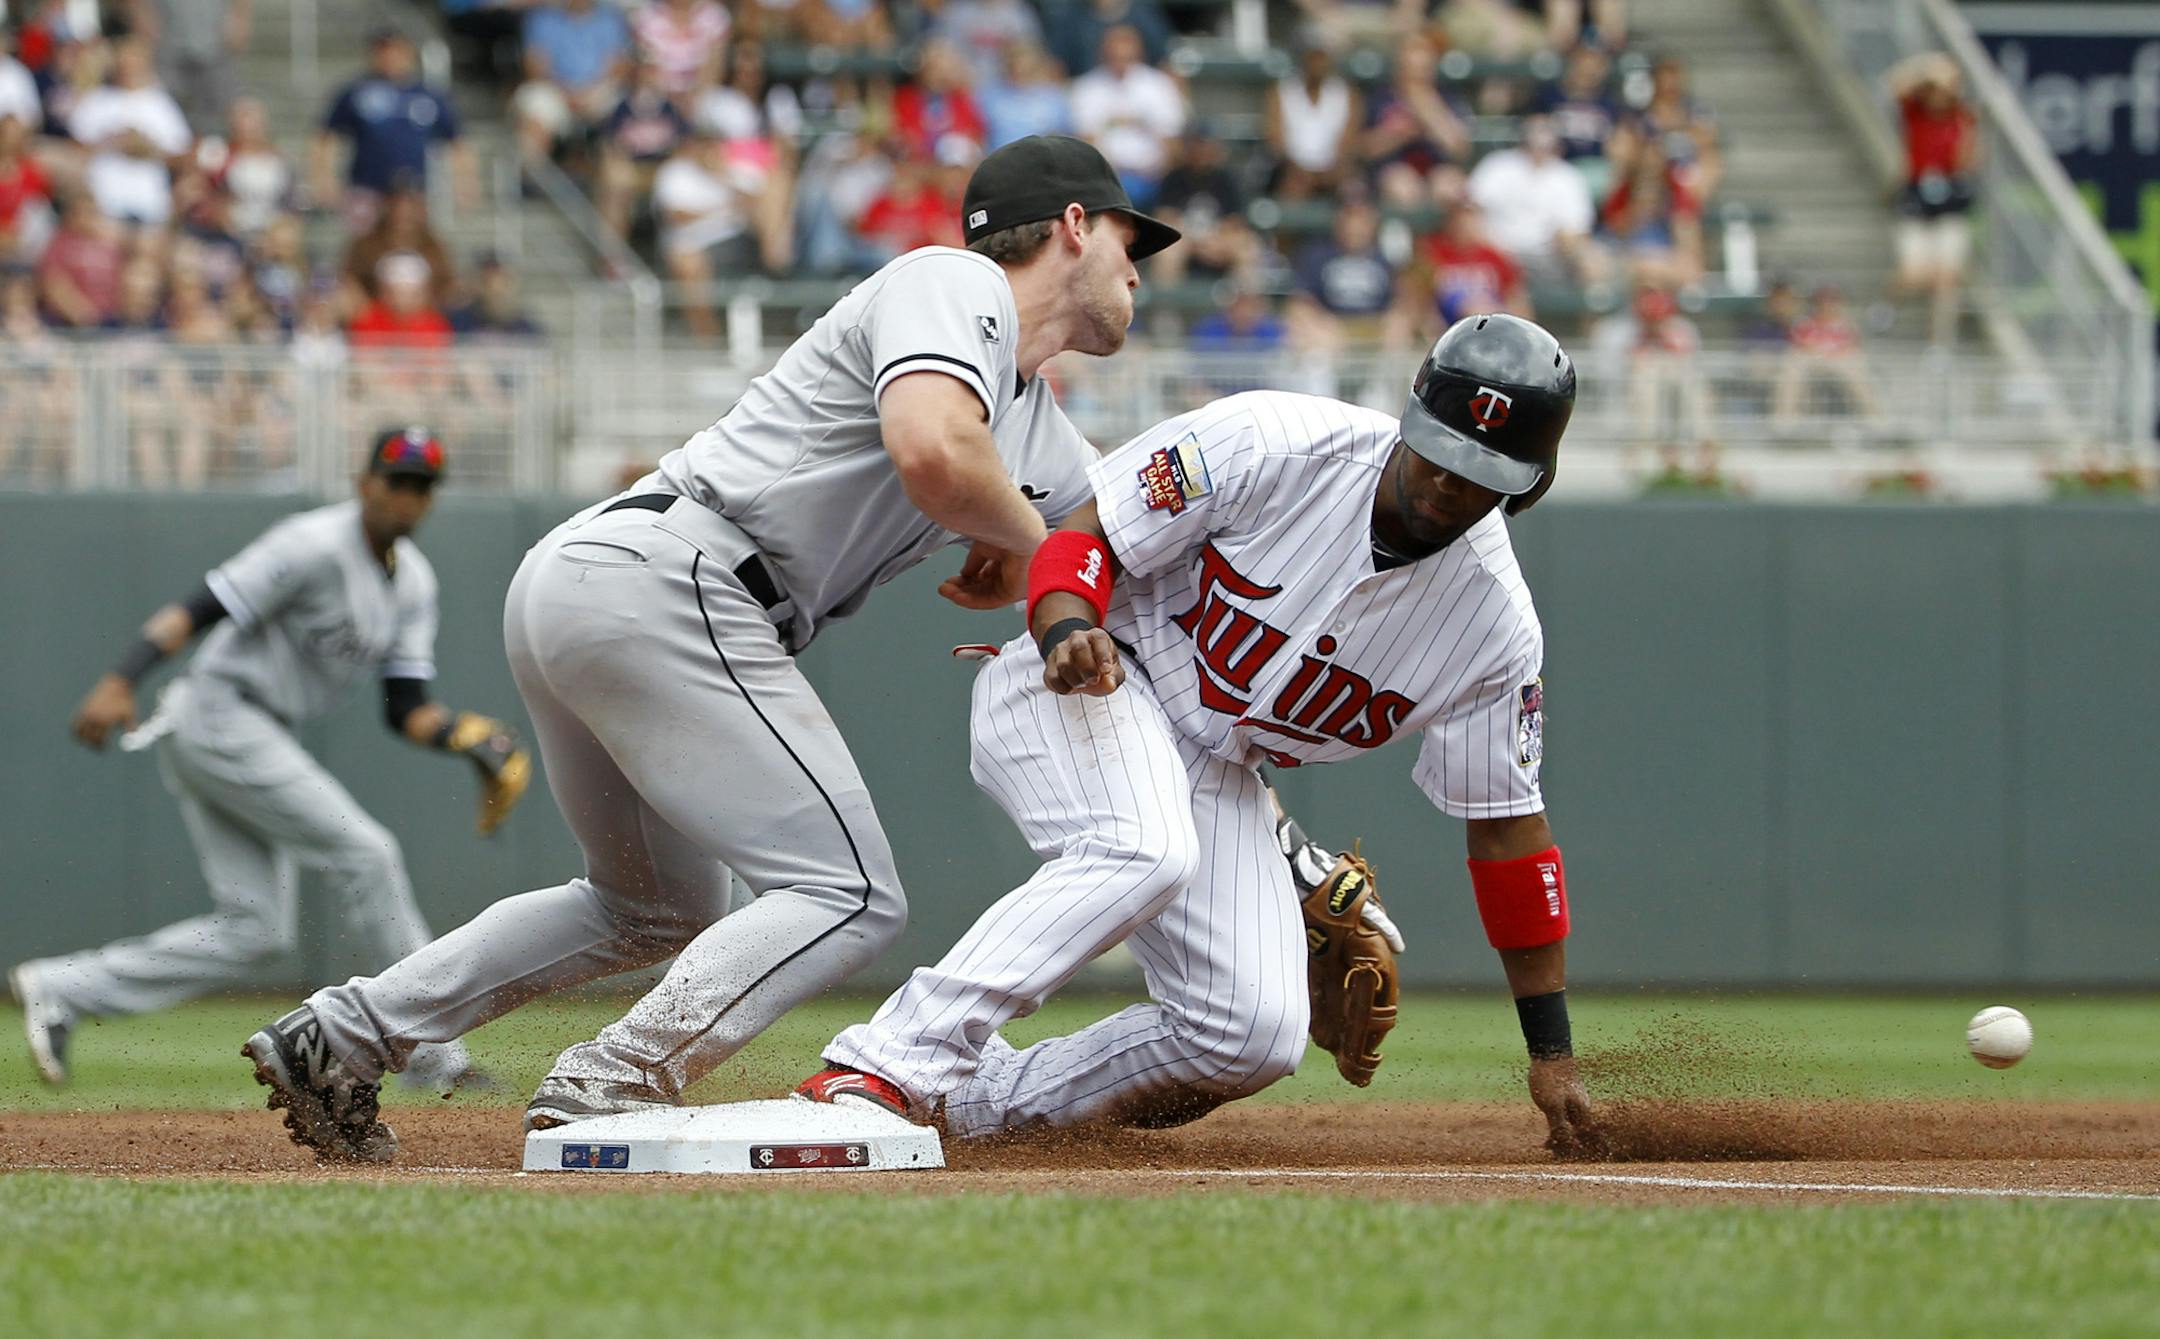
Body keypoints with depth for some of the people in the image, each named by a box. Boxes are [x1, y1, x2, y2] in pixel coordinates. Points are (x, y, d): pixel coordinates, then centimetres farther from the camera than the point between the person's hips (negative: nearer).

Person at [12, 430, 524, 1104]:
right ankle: (429, 1048, -10)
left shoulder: (414, 581, 10)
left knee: (257, 933, 3)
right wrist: (120, 681, -33)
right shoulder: (316, 545, -16)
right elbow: (198, 607, -21)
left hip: (255, 742, 10)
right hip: (215, 713, -10)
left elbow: (404, 708, 8)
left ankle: (61, 991, 8)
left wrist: (465, 732, -12)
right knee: (362, 852, -14)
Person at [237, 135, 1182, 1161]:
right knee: (848, 899, -9)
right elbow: (932, 454, -22)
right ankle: (606, 1091, -21)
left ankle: (345, 1033, 20)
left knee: (661, 912, 26)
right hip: (661, 583, -10)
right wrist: (1023, 536, -5)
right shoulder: (956, 285, -4)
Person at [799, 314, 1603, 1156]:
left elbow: (1506, 826, -1)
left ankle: (979, 1099, -1)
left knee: (1258, 1032, -13)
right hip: (1073, 682, -5)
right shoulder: (1272, 445, -20)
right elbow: (1083, 535, -14)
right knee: (1146, 850, -37)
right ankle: (896, 1062, -38)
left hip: (1217, 772, 5)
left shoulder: (1496, 623, -9)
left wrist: (1552, 1053, -2)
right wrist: (1067, 630, -38)